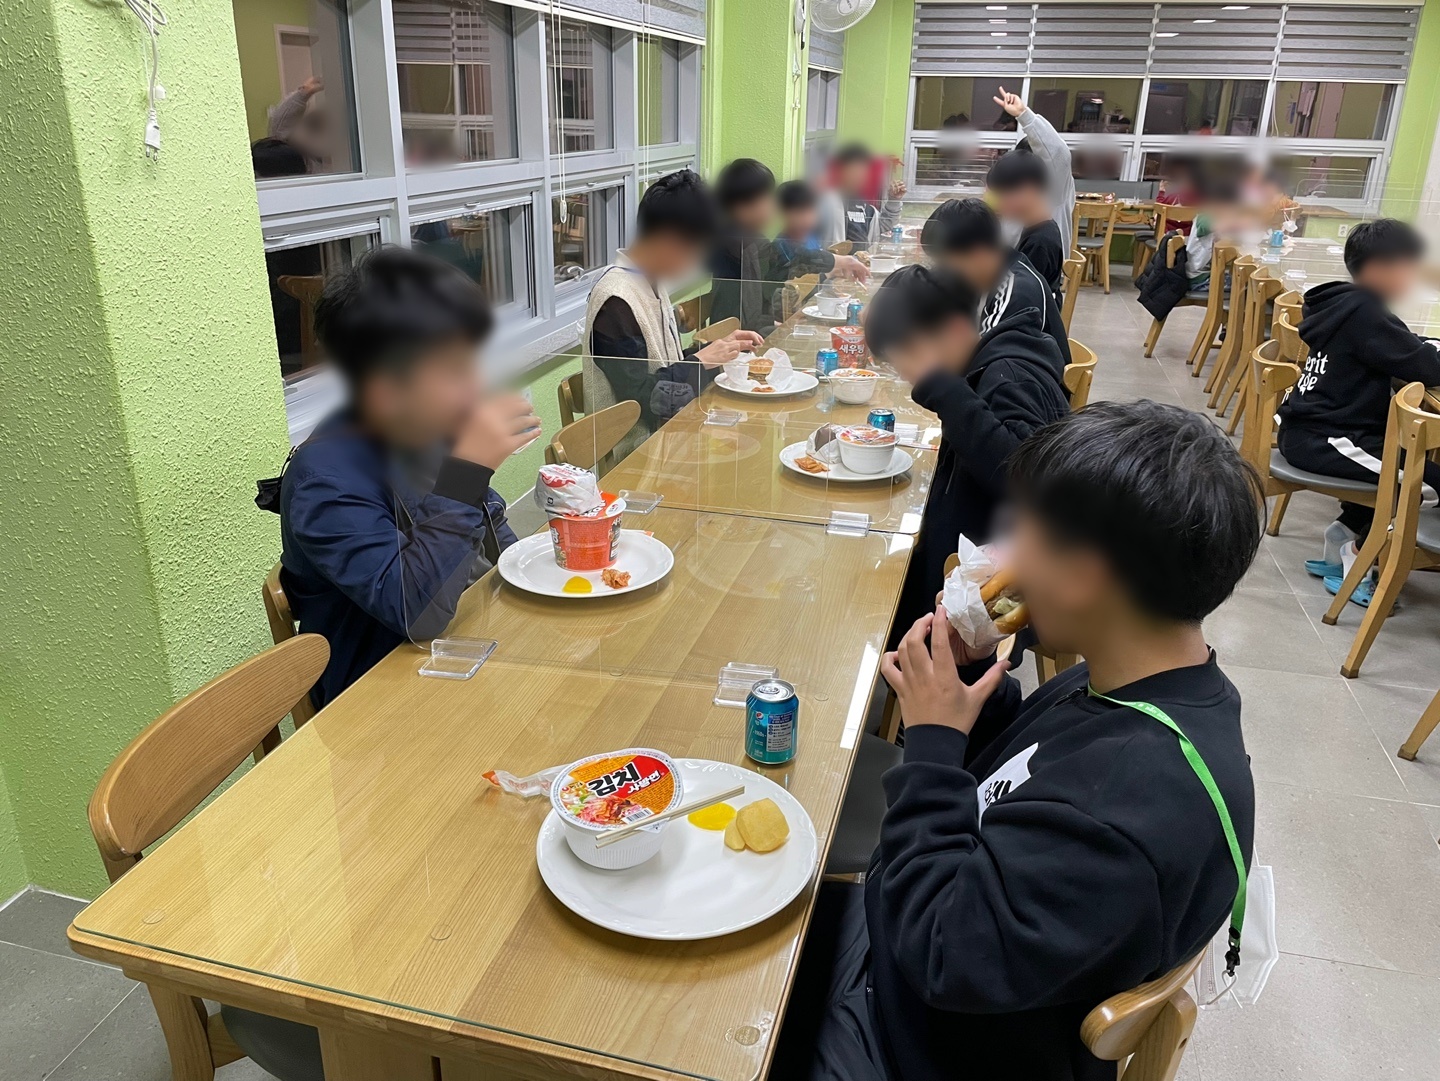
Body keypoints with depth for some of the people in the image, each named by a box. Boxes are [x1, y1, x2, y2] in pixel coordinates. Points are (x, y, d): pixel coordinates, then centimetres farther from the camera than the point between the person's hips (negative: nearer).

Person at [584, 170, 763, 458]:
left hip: (667, 429, 9)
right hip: (638, 452, -9)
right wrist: (701, 361, -14)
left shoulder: (651, 282, 9)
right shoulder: (616, 301, -20)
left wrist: (720, 347, 3)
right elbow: (642, 400, -22)